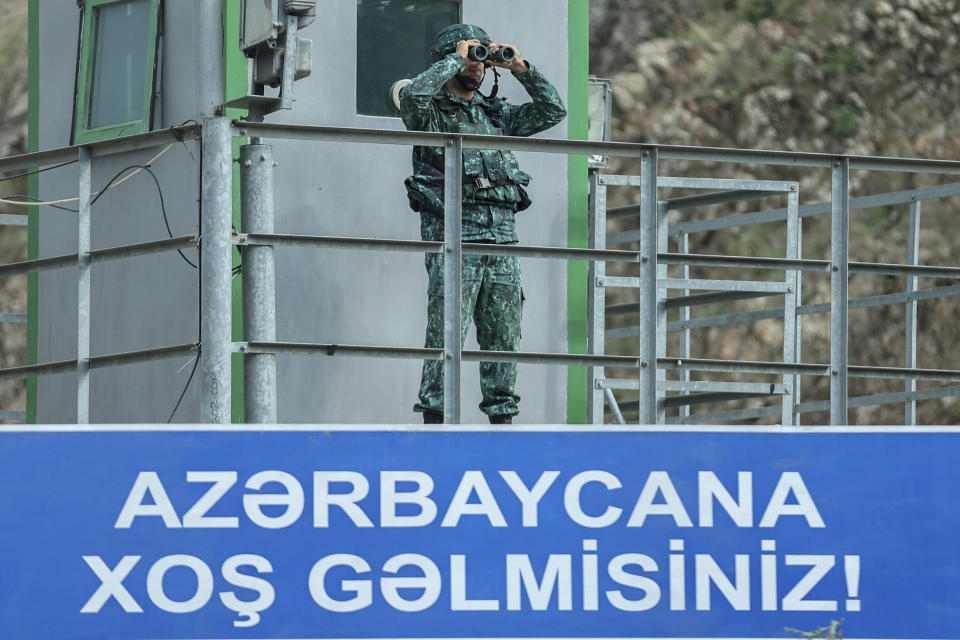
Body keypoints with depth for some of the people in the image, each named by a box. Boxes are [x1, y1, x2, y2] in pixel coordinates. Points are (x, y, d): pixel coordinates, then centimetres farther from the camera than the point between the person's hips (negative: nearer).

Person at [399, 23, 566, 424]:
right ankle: (435, 419, -9)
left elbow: (553, 110, 20)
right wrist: (456, 59, -9)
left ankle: (503, 417, 9)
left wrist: (522, 69, 9)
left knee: (504, 335, 5)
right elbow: (413, 94, -19)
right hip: (453, 240, -6)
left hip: (502, 240, 6)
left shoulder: (497, 114, 20)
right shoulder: (431, 113, 4)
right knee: (447, 335, -10)